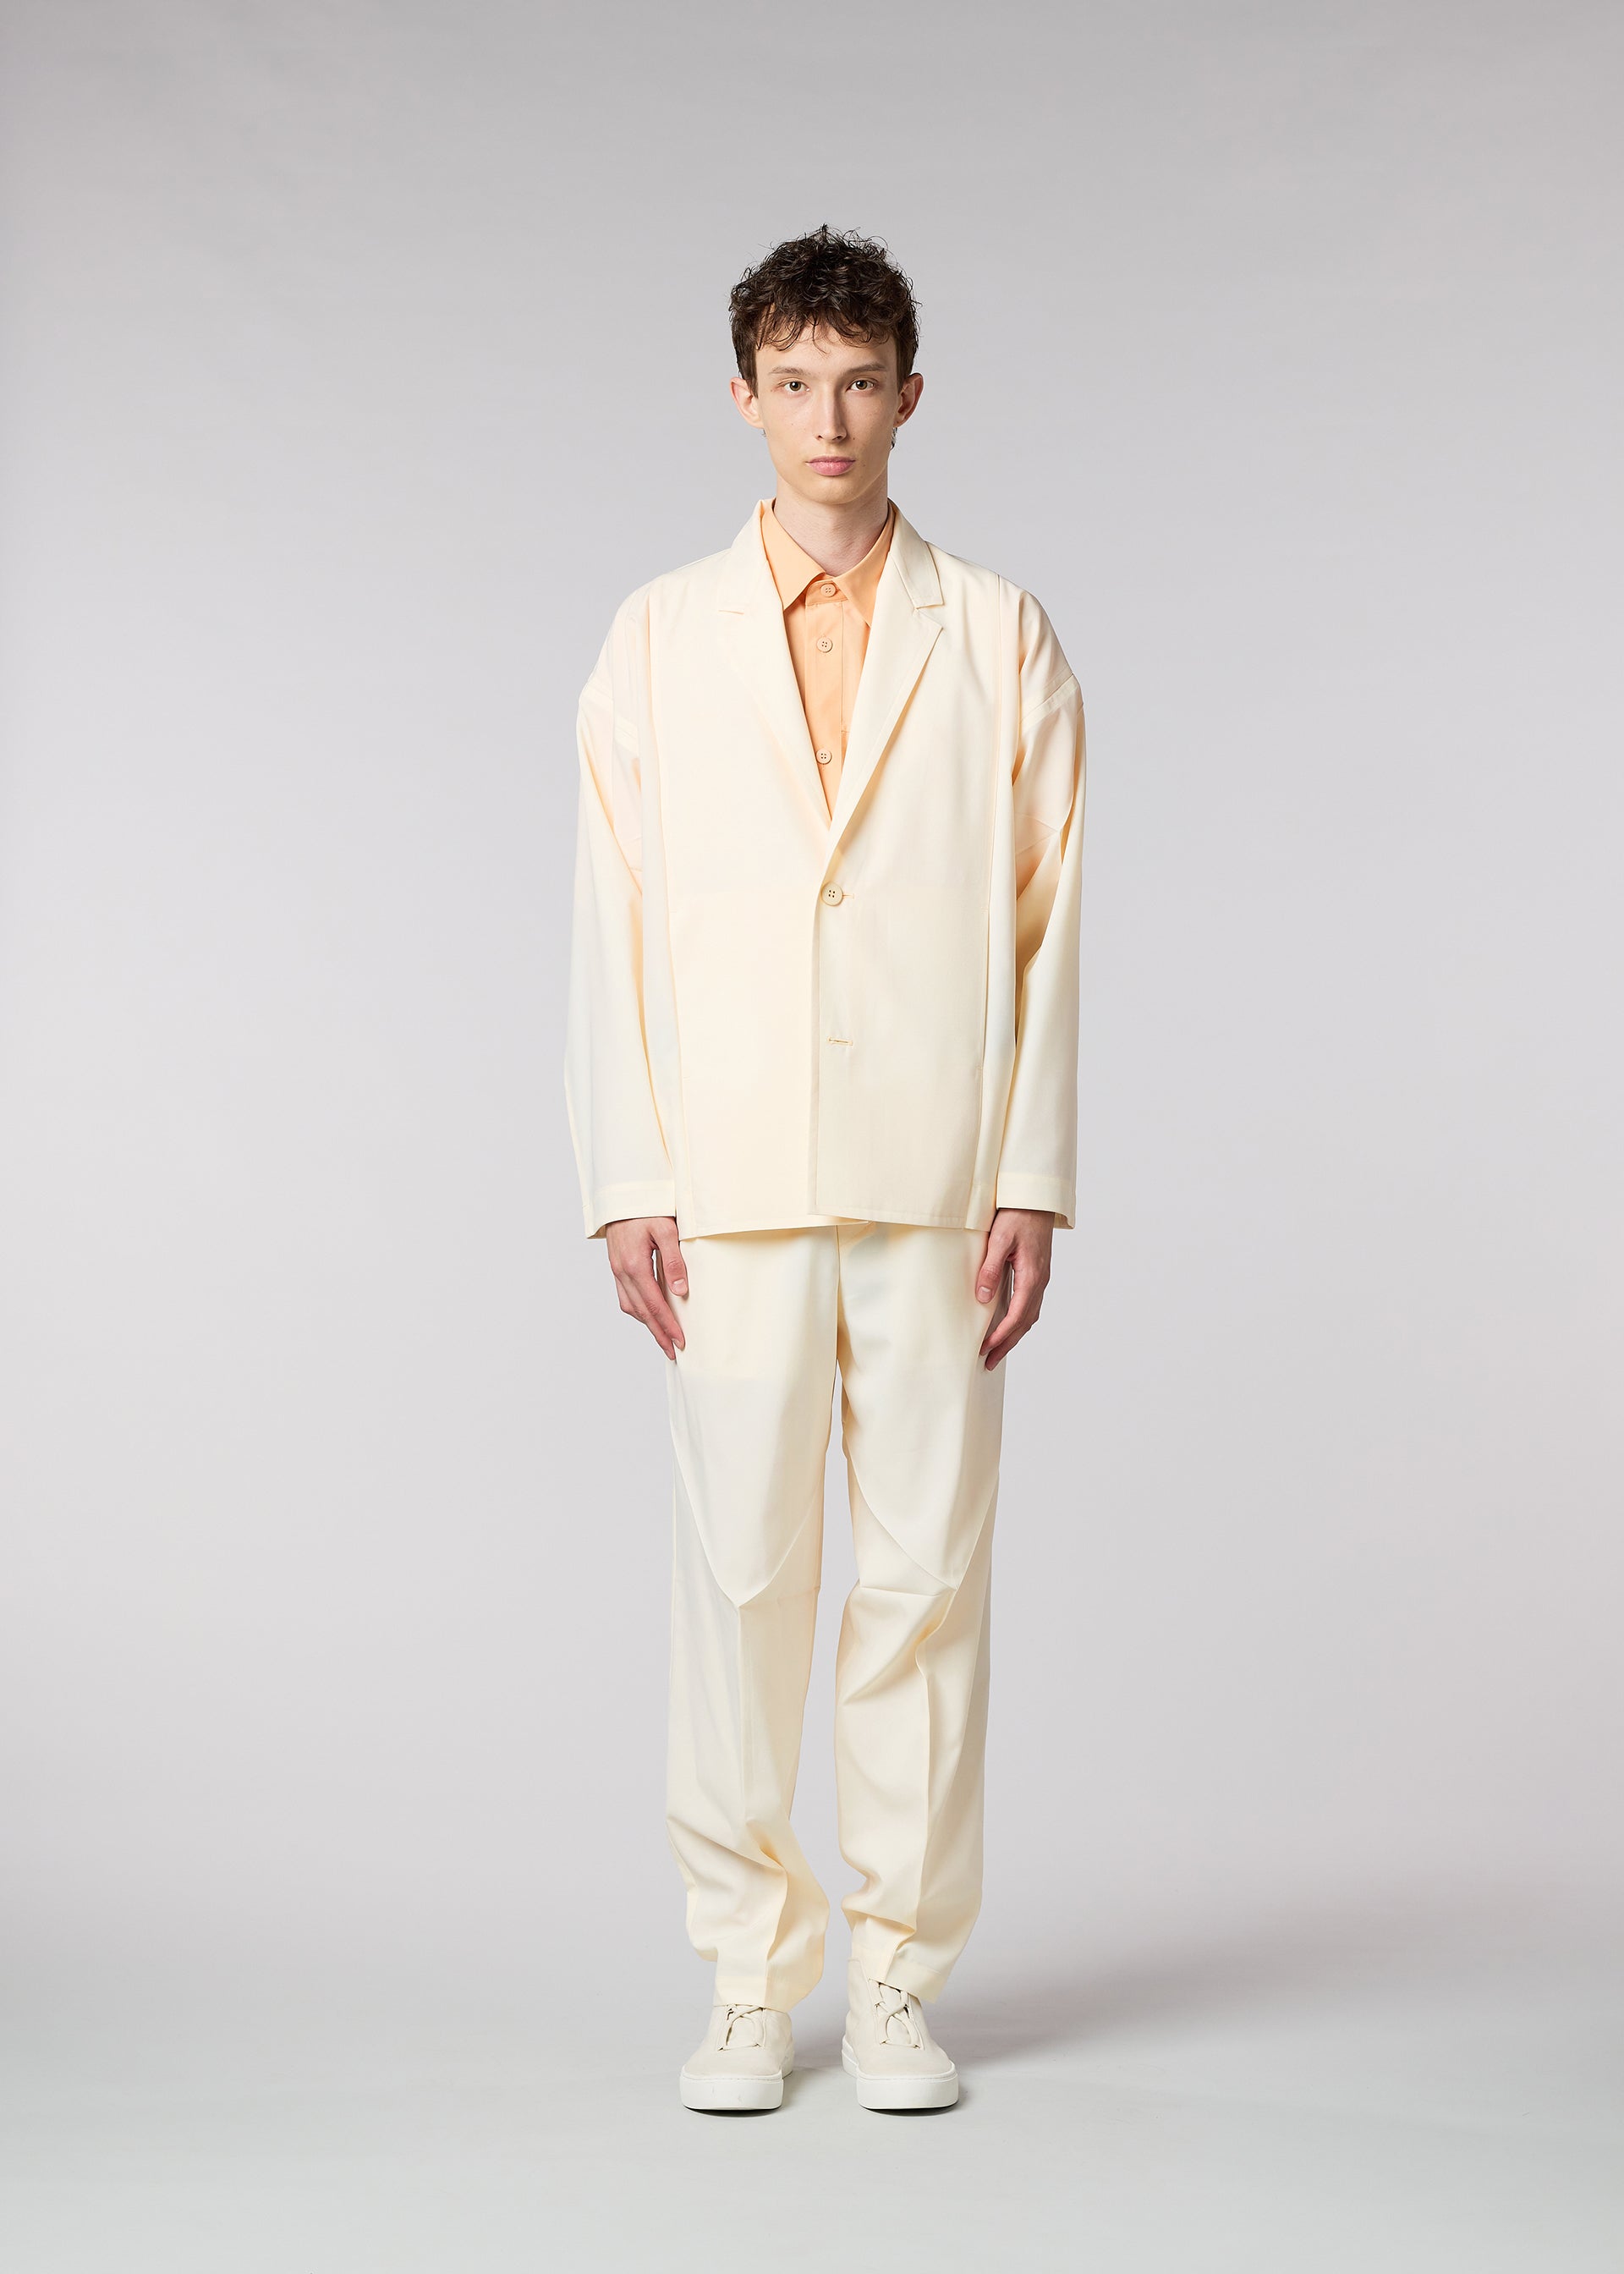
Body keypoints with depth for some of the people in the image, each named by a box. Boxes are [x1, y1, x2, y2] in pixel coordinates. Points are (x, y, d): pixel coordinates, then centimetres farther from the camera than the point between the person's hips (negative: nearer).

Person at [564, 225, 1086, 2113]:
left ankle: (902, 1978, 14)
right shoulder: (660, 639, 9)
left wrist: (1035, 1183, -3)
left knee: (929, 1570, 2)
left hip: (936, 1183, 0)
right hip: (730, 1189, 0)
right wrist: (625, 1188, -1)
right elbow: (614, 921, 6)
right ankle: (748, 1984, 13)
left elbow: (1047, 925, 4)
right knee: (739, 1575, 1)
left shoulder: (999, 639, 8)